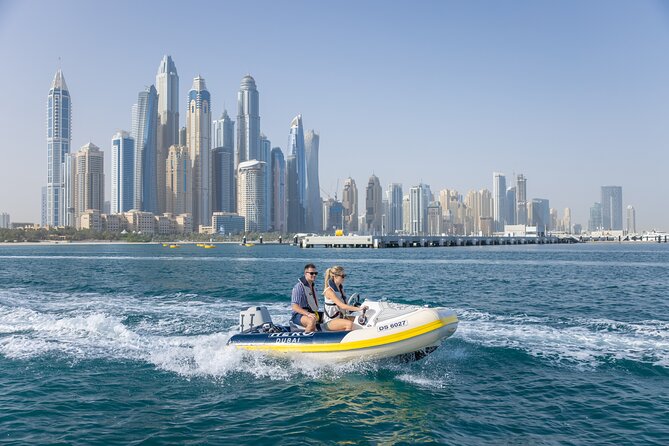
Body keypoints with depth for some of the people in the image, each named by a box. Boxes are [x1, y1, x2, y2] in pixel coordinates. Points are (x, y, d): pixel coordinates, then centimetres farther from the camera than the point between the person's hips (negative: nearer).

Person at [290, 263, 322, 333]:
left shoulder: (313, 286, 16)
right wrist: (308, 314, -33)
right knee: (312, 321, -40)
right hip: (298, 315, -9)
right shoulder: (299, 287, -13)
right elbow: (294, 307, -22)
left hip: (311, 313, 9)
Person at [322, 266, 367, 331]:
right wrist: (359, 309, -30)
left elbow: (345, 304, 11)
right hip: (330, 321, -9)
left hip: (341, 317, 9)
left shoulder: (341, 288, 10)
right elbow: (342, 306, -26)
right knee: (349, 323, -32)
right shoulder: (329, 291, -18)